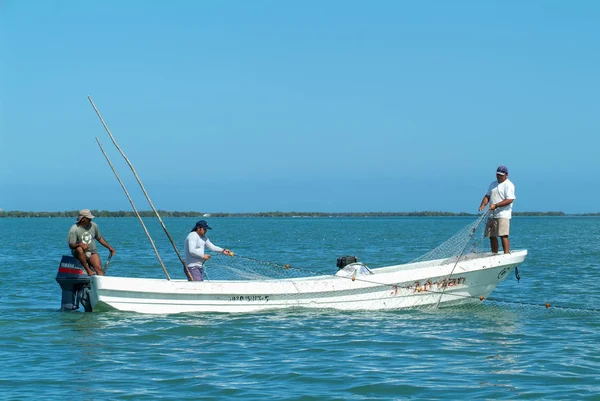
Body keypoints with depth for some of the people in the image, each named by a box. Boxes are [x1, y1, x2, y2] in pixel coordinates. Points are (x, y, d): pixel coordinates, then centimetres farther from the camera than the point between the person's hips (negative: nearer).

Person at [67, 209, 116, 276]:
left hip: (92, 252, 3)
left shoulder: (93, 225, 5)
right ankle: (88, 270, -29)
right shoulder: (74, 229, -9)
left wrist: (109, 247, 14)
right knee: (79, 249, -39)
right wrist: (80, 244, -34)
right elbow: (71, 245, -14)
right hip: (79, 253, -3)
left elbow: (99, 238, 18)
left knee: (98, 268, -22)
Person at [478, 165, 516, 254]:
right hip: (492, 215, 8)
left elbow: (510, 200, -16)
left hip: (503, 214, -8)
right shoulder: (493, 184, 20)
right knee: (492, 236, 6)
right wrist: (483, 205, 1)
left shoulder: (508, 185, -6)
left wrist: (496, 205, -22)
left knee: (503, 236, -15)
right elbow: (487, 196, 21)